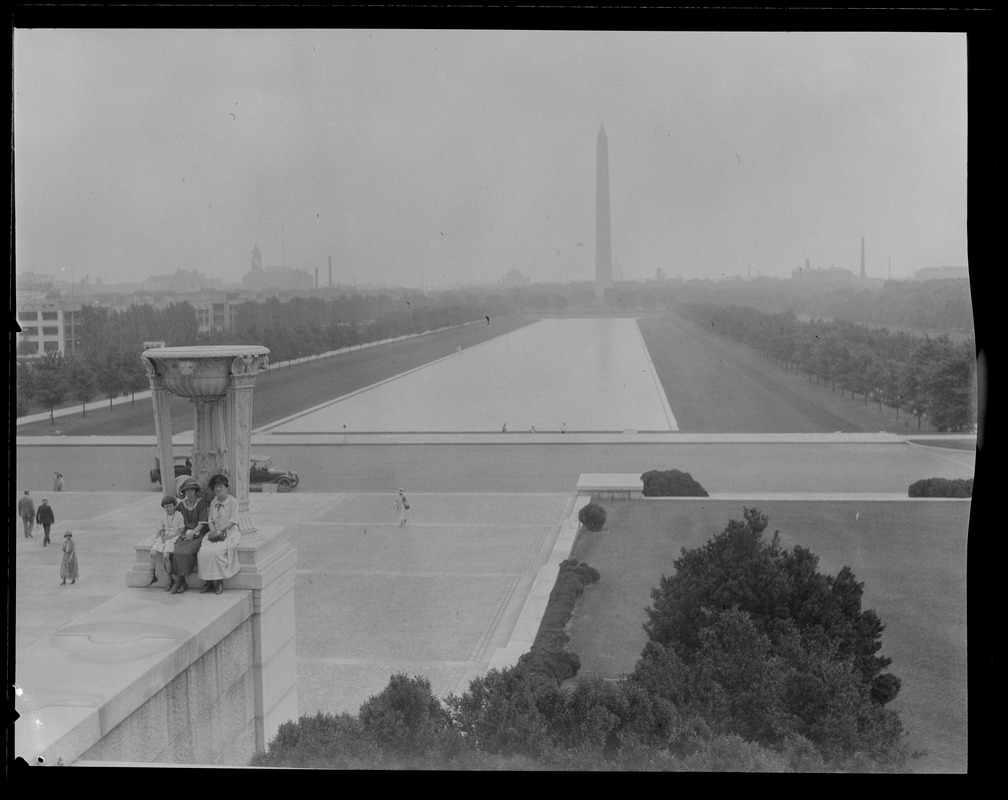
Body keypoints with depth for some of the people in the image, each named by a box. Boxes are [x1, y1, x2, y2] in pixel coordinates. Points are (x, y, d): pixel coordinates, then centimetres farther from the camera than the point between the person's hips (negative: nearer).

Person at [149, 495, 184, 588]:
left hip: (174, 538, -6)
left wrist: (170, 536, -13)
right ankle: (153, 576, -7)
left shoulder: (179, 516, -5)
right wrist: (156, 539, 0)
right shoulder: (163, 517, 12)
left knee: (166, 556, -26)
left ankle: (169, 580, -14)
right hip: (163, 538, 6)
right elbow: (159, 530, 16)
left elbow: (182, 530, -7)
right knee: (153, 553, -18)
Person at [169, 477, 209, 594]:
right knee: (176, 551, -24)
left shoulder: (201, 503, -6)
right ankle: (182, 583, -20)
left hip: (198, 532, -4)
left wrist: (193, 532, -23)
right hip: (186, 532, 4)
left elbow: (202, 523, -9)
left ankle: (178, 581, -14)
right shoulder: (182, 504, 8)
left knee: (186, 551, -27)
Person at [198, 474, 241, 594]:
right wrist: (212, 529, -6)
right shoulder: (213, 502, 15)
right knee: (203, 552, -21)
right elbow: (210, 519, 15)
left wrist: (220, 530, -17)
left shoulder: (233, 501, -4)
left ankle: (219, 582, -17)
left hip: (229, 532, -5)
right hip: (215, 533, 5)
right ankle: (209, 581, -13)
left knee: (216, 551, -30)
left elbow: (233, 521, -10)